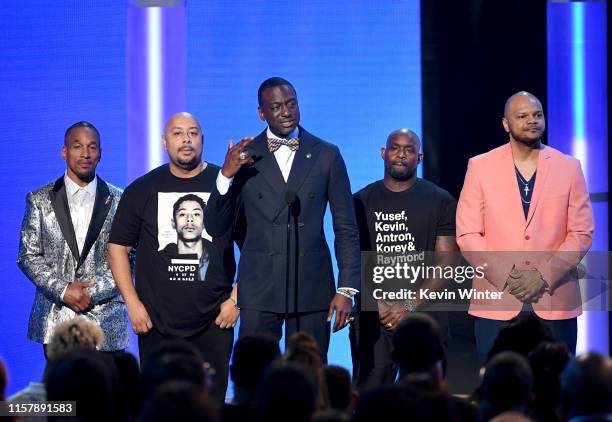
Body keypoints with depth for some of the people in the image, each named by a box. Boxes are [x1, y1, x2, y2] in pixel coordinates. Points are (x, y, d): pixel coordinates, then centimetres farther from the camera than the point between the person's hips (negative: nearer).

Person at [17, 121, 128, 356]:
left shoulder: (119, 201, 5)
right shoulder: (39, 200, 6)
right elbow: (28, 257, 4)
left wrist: (93, 292, -11)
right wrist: (63, 291, -10)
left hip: (106, 322, 0)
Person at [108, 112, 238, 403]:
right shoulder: (142, 190, 6)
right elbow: (118, 247, 8)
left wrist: (236, 300, -2)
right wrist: (132, 303, -1)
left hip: (214, 323, -1)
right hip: (156, 324, 1)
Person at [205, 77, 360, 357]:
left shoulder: (327, 155, 5)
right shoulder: (244, 157, 3)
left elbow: (346, 228, 6)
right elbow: (215, 227, 2)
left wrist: (346, 289, -1)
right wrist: (226, 175, -13)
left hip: (312, 290, 0)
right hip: (259, 290, 0)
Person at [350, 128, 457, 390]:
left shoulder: (441, 202, 5)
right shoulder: (362, 201, 10)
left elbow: (446, 262, -1)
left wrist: (411, 307, -11)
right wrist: (379, 305, -7)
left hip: (424, 313, -1)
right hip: (372, 317, 1)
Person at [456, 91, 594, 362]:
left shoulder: (569, 168, 8)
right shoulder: (480, 167, 6)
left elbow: (581, 233, 4)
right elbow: (468, 234, 1)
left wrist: (545, 276, -10)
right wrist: (505, 277, -12)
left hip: (555, 303, 1)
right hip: (496, 304, -1)